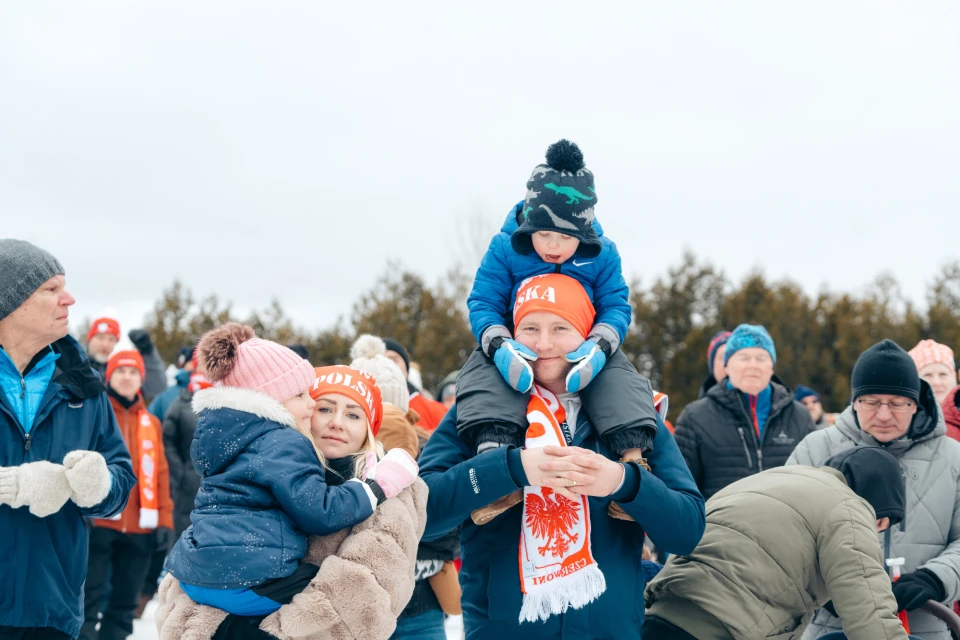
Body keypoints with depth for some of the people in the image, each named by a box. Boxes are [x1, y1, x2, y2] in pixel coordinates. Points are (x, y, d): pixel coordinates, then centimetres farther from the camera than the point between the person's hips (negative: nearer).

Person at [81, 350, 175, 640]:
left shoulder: (150, 422, 14)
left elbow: (161, 474, 12)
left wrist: (164, 518, 5)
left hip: (140, 528, 4)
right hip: (97, 523, -4)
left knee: (124, 604, 10)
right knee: (89, 599, -6)